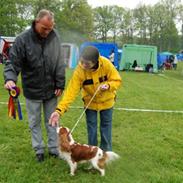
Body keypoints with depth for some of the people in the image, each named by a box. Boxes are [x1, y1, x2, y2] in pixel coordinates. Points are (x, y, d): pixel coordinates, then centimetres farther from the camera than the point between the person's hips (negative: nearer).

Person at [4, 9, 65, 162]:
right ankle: (39, 150, 30)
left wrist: (60, 84, -3)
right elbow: (13, 63, -14)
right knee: (35, 122, 13)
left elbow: (59, 63, -3)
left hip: (51, 90, 2)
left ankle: (54, 148, 29)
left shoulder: (54, 37, -7)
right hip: (32, 91, -1)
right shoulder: (23, 39, -15)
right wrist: (10, 78, -34)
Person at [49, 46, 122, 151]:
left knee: (106, 125, 13)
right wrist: (59, 110, -42)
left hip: (106, 100, 1)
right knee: (91, 127, 7)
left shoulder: (106, 64, -29)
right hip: (90, 101, 0)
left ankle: (106, 152, 30)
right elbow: (71, 91, -33)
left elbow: (117, 80, -16)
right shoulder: (79, 71, -30)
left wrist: (108, 85, -38)